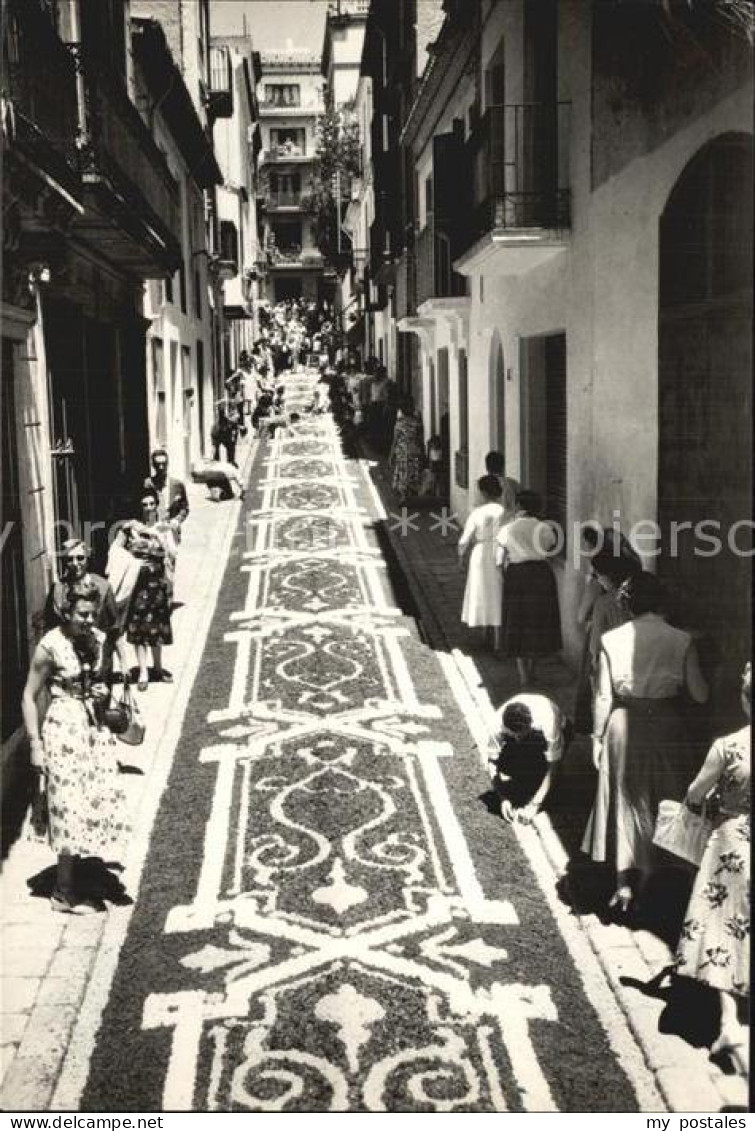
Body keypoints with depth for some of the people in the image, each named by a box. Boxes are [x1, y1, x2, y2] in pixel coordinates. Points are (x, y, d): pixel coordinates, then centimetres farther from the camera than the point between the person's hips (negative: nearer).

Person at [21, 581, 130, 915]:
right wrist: (35, 744, -13)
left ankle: (71, 877, 25)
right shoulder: (50, 646, -14)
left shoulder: (99, 640, 3)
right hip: (64, 731, -6)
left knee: (102, 802, 7)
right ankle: (64, 893, 10)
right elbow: (29, 698, -10)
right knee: (72, 810, -3)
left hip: (95, 729, 7)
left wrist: (103, 693, -2)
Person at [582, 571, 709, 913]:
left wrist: (598, 737, 4)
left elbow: (604, 697, -7)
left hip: (624, 726, 0)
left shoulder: (611, 640, -9)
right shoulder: (681, 641, -10)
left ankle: (627, 881, 6)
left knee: (626, 801, 12)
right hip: (667, 727, 0)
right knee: (666, 804, 19)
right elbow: (699, 695, -4)